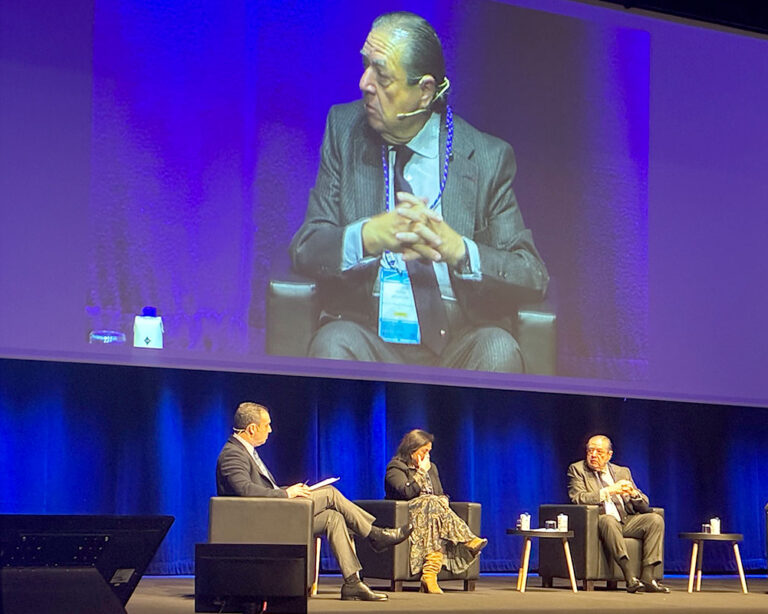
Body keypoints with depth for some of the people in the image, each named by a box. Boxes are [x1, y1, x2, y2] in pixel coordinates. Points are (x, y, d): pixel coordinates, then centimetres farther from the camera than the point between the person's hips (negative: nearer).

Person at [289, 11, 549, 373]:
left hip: (461, 342, 0)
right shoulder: (344, 129, 6)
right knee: (334, 344, -32)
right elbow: (305, 251, 1)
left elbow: (532, 278, -1)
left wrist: (457, 249, -21)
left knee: (498, 350, -31)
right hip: (368, 334, 0)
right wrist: (368, 236, -22)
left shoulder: (487, 157, 1)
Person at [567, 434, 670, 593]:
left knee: (656, 519, -19)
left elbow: (644, 505, 15)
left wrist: (633, 493, -10)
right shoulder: (577, 470, 8)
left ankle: (647, 577, -26)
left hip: (627, 521, 5)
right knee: (608, 520, -37)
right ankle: (629, 578, -43)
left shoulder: (623, 472, 19)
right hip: (598, 521, -5)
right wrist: (608, 491, -18)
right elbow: (577, 498, -10)